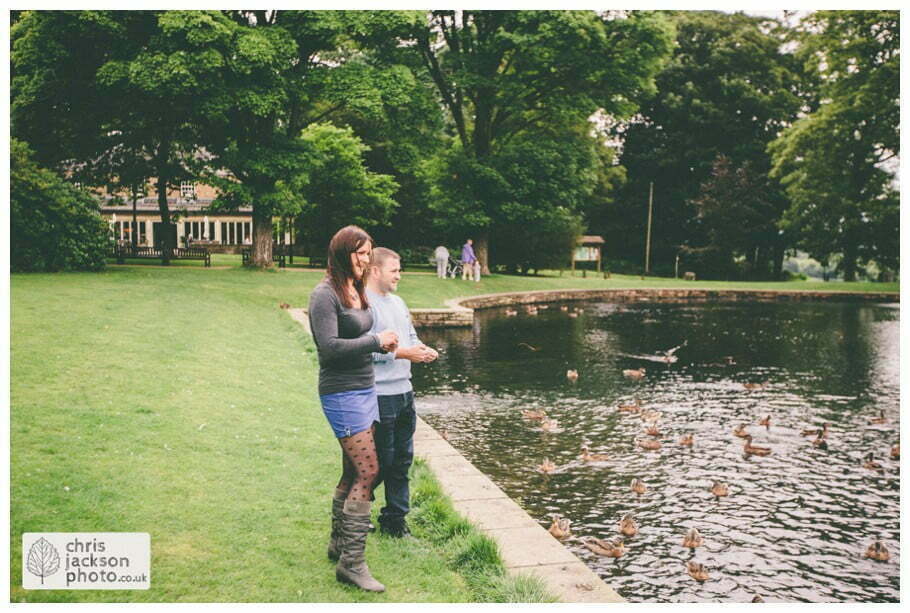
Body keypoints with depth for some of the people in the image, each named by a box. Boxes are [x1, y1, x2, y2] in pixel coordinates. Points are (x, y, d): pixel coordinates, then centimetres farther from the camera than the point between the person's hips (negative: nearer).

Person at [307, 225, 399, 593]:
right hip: (343, 393, -9)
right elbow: (329, 347, -21)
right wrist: (376, 341, -16)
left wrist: (383, 343, 1)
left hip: (365, 389, 9)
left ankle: (339, 544, 29)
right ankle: (351, 562, -3)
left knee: (352, 473, 15)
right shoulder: (325, 295, -14)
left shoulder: (356, 291, 13)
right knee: (368, 471, -11)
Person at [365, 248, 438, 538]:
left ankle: (395, 518, 25)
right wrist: (402, 353, -20)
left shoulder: (398, 302, 17)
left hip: (404, 392, 9)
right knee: (380, 462, 0)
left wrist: (422, 350, 3)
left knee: (402, 459, 13)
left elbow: (411, 337, 24)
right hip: (379, 396, -9)